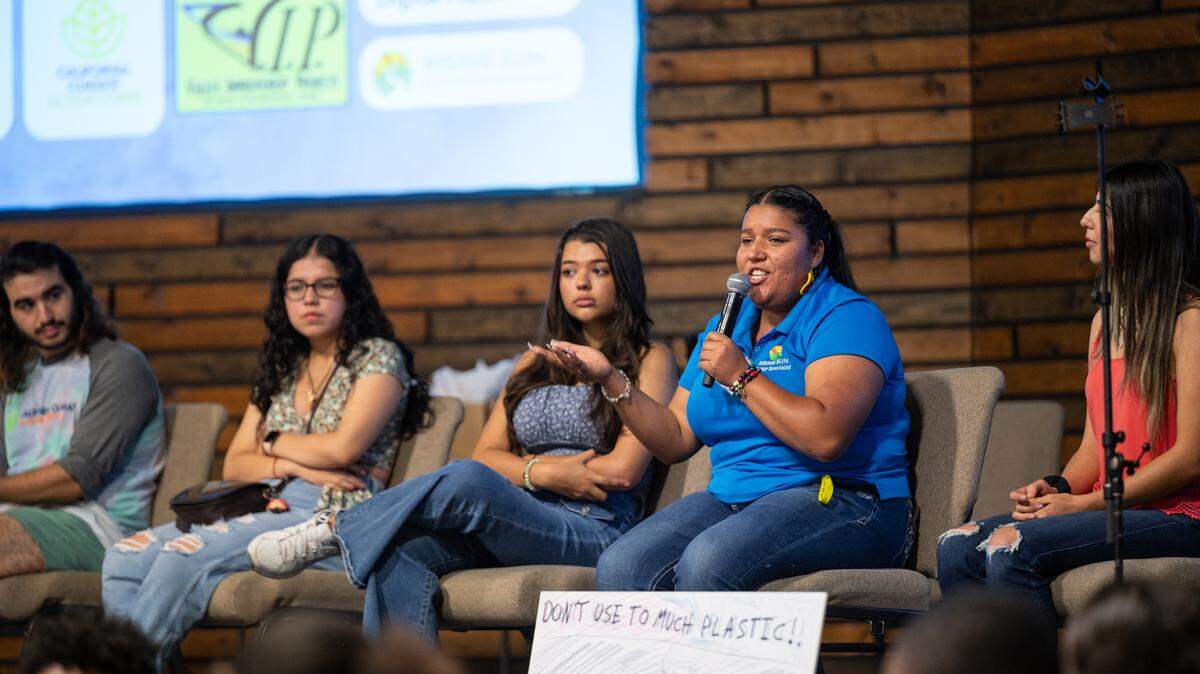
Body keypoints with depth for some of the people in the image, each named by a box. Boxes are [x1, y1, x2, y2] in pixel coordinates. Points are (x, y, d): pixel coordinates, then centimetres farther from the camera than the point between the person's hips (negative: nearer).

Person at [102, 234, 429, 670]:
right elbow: (234, 466, 15)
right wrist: (295, 466, -5)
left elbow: (342, 447, -10)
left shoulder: (378, 357, 5)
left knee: (183, 554, -31)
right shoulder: (280, 370, 23)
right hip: (267, 508, 7)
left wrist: (273, 444, 6)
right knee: (126, 559, -19)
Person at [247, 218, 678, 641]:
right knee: (399, 553, -28)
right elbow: (485, 455, 15)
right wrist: (544, 472, -5)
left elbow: (624, 470, -5)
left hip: (592, 530, -5)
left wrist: (528, 468, 4)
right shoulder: (535, 363, 26)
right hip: (517, 522, 5)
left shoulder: (649, 361, 9)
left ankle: (335, 530, -18)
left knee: (469, 482, -35)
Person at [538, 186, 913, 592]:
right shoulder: (725, 329, 19)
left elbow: (827, 437, -21)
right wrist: (611, 379, 6)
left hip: (842, 504, -7)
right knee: (619, 568, -20)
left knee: (706, 561, -35)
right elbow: (676, 442, 17)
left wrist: (742, 377, -14)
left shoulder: (845, 316, -5)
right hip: (732, 497, 7)